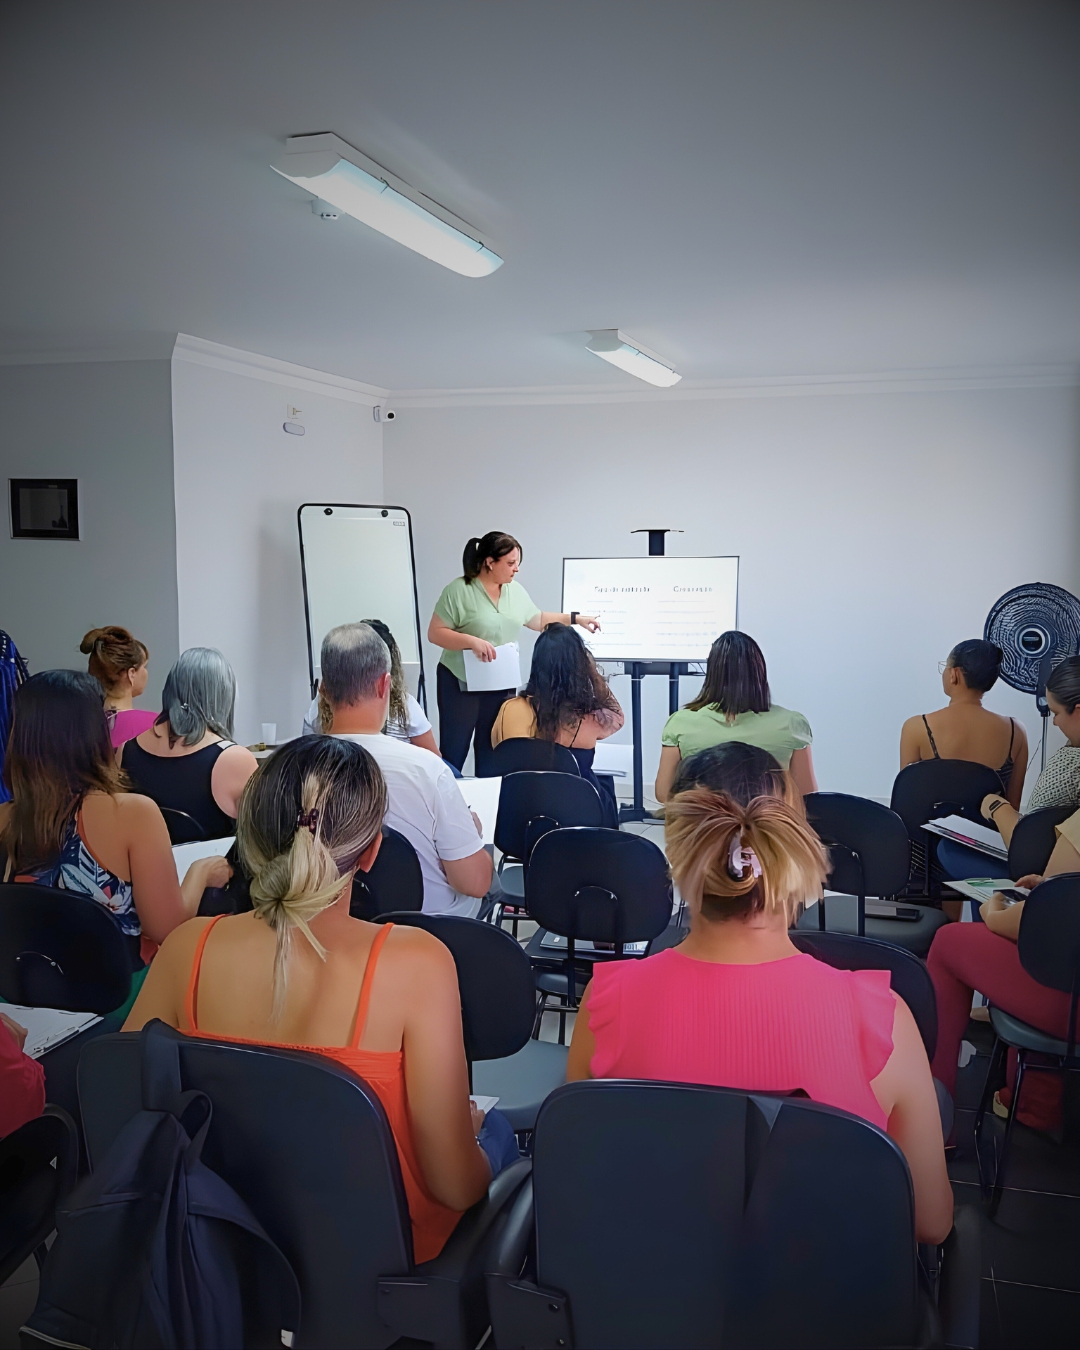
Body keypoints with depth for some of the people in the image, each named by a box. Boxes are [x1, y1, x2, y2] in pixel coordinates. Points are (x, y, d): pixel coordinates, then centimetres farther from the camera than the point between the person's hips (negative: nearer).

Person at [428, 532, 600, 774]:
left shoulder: (516, 591, 6)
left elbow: (537, 620, 20)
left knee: (493, 755, 9)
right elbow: (435, 633, -14)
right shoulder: (458, 590, -13)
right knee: (452, 756, 1)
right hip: (461, 684, -5)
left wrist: (575, 618, 14)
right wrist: (472, 641, -27)